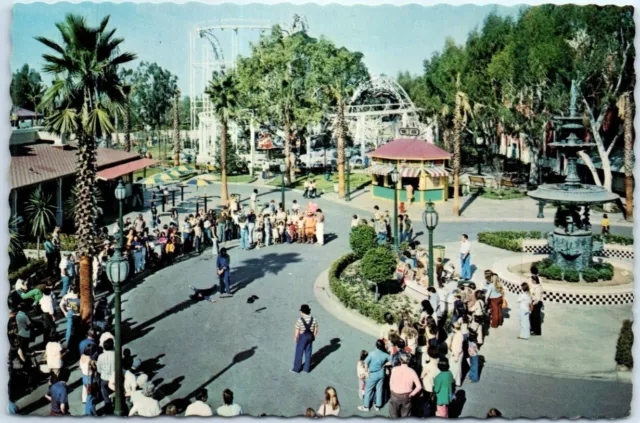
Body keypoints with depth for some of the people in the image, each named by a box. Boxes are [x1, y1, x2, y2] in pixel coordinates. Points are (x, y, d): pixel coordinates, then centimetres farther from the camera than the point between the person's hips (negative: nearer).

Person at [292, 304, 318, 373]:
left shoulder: (300, 320, -20)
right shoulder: (314, 320, -6)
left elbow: (296, 331, -16)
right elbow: (316, 330, 2)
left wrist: (295, 339, 0)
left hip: (302, 338, -4)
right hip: (310, 337, 4)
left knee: (299, 353, 10)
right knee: (308, 353, 16)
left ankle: (296, 369, 20)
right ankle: (307, 368, 24)